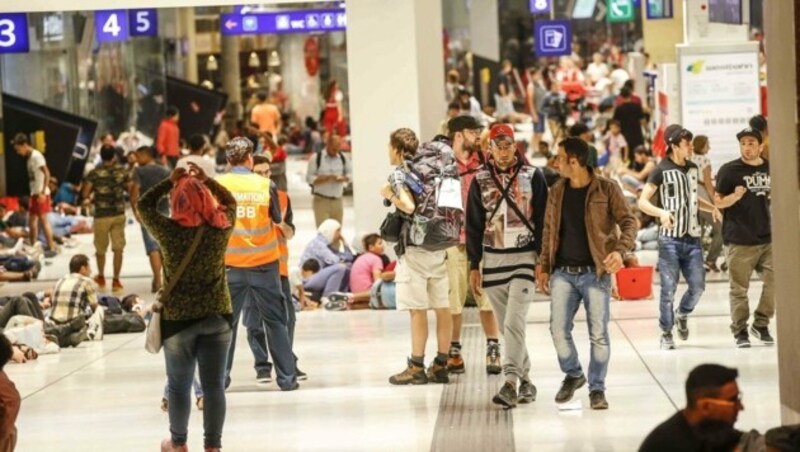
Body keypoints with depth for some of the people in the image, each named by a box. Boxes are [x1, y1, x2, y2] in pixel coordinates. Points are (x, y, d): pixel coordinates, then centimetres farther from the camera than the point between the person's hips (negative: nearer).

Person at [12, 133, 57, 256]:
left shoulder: (36, 156, -15)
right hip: (34, 193, 9)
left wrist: (43, 192, -23)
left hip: (40, 194, -9)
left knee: (43, 220, -6)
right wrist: (35, 193, 12)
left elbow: (47, 174, -20)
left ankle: (52, 248, -1)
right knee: (31, 221, 12)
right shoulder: (29, 157, 13)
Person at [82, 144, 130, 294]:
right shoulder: (123, 172, -1)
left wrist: (89, 199, 11)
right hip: (119, 214, 1)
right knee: (118, 248, 3)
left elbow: (85, 194, -10)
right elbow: (131, 189, 5)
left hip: (101, 215, -1)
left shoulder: (94, 173, -8)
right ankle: (116, 280, -1)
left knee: (100, 249, 15)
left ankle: (101, 277, 31)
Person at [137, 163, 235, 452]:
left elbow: (143, 205, 5)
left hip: (179, 318, -1)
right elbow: (230, 201, 14)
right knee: (214, 385, 6)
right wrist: (206, 180, 12)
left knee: (179, 385, 13)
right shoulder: (221, 228, -7)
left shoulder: (169, 231, -12)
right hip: (218, 317, 1)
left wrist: (171, 181, 7)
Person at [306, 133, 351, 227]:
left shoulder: (343, 158, 6)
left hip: (338, 201, 4)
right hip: (321, 200, -4)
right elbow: (309, 178, -9)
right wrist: (326, 178, -21)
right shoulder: (316, 158, -6)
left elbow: (350, 173, 13)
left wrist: (344, 178, -11)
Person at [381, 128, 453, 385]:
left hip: (414, 249, -7)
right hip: (439, 246, 7)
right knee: (442, 307, 6)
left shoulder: (399, 174, -8)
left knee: (417, 309, -4)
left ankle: (416, 368, -1)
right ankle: (440, 366, 11)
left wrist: (389, 195, -8)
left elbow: (409, 206, -22)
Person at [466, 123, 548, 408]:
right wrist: (474, 266, 7)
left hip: (525, 258, -3)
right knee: (506, 326, 7)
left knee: (514, 322, -16)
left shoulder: (533, 176, 1)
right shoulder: (480, 180, 7)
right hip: (493, 259, 3)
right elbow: (473, 225, 10)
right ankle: (525, 380, 18)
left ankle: (511, 382, -21)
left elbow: (543, 220, 1)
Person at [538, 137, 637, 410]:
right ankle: (573, 374, 23)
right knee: (558, 329, -1)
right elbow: (549, 231, 15)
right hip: (563, 272, 4)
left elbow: (628, 221, -5)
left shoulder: (606, 189, -5)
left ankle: (597, 388, 11)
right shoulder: (557, 192, 9)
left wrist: (620, 250, -22)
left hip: (595, 272, -4)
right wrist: (544, 267, 10)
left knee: (598, 333, -1)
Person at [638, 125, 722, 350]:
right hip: (670, 238, -5)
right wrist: (661, 212, -28)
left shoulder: (693, 168, 12)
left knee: (698, 286, 2)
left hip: (692, 237, 5)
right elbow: (642, 202, -10)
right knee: (669, 289, -2)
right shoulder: (661, 170, -7)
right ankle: (666, 334, 11)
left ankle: (682, 314, 30)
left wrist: (712, 207, 8)